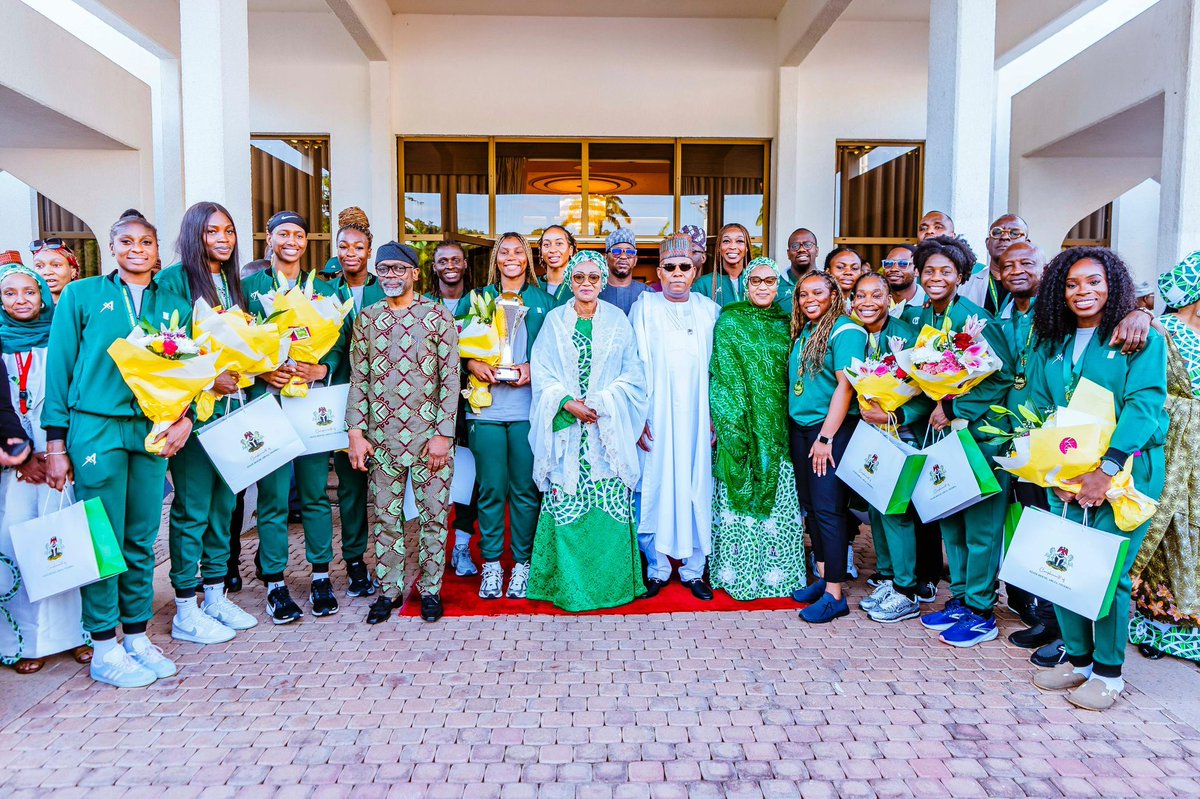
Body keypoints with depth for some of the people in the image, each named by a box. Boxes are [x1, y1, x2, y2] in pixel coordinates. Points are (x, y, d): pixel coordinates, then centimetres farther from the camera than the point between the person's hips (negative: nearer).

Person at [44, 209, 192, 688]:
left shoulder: (171, 304, 13)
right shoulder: (82, 295, 5)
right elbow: (59, 367, 3)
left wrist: (185, 416, -5)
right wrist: (56, 443, -2)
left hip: (152, 430, 3)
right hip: (96, 428, -3)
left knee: (142, 540, 9)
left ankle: (137, 637, 22)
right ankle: (104, 649, 13)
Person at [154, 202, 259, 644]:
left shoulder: (232, 282, 16)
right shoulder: (174, 280, -6)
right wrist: (207, 379, -20)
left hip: (230, 405, 7)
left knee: (223, 503, 12)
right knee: (192, 507, -1)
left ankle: (216, 596, 24)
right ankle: (185, 612, 11)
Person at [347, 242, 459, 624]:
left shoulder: (438, 315, -1)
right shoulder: (366, 318, 9)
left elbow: (450, 378, -4)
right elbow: (358, 378, 8)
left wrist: (443, 434, -10)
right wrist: (356, 432, 0)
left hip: (429, 436, -2)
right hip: (381, 436, 3)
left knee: (433, 516, 5)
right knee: (386, 517, 10)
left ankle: (430, 588, 21)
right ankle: (389, 589, 24)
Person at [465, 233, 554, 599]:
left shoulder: (543, 300, 11)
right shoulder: (479, 298, 14)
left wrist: (533, 368, -10)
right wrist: (473, 364, -9)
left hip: (528, 407, -1)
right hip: (487, 407, 1)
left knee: (525, 488, 2)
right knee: (491, 488, 3)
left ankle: (523, 563, 15)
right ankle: (491, 564, 16)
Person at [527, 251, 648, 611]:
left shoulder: (617, 319, 7)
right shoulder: (555, 320, 7)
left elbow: (632, 373, 3)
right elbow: (541, 372, 2)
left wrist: (600, 402, -10)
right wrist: (568, 402, -12)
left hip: (608, 430, 0)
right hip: (565, 429, 0)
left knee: (610, 505, -1)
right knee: (563, 505, 0)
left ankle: (610, 581, 13)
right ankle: (567, 584, 12)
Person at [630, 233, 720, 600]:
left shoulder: (709, 310, 10)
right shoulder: (644, 307, 3)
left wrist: (715, 416, 4)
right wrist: (637, 415, -9)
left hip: (696, 416, 2)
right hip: (656, 417, -2)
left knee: (696, 490, 5)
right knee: (654, 489, 1)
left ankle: (693, 569, 17)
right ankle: (657, 568, 15)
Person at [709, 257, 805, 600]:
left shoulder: (784, 324, 12)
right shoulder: (729, 322, 2)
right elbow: (724, 373, -4)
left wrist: (789, 419, 3)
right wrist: (731, 420, -12)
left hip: (777, 428, 4)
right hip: (742, 426, -3)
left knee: (780, 502, 5)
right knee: (739, 498, 0)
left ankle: (777, 572, 17)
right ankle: (738, 573, 11)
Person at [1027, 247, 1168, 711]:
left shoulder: (1142, 339, -2)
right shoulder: (1052, 345, 11)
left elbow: (1143, 404, -13)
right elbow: (1039, 409, 7)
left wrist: (1106, 469, -22)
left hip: (1125, 473, -4)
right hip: (1065, 476, 4)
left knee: (1108, 572, -2)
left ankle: (1108, 672, 15)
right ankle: (1077, 659, 21)